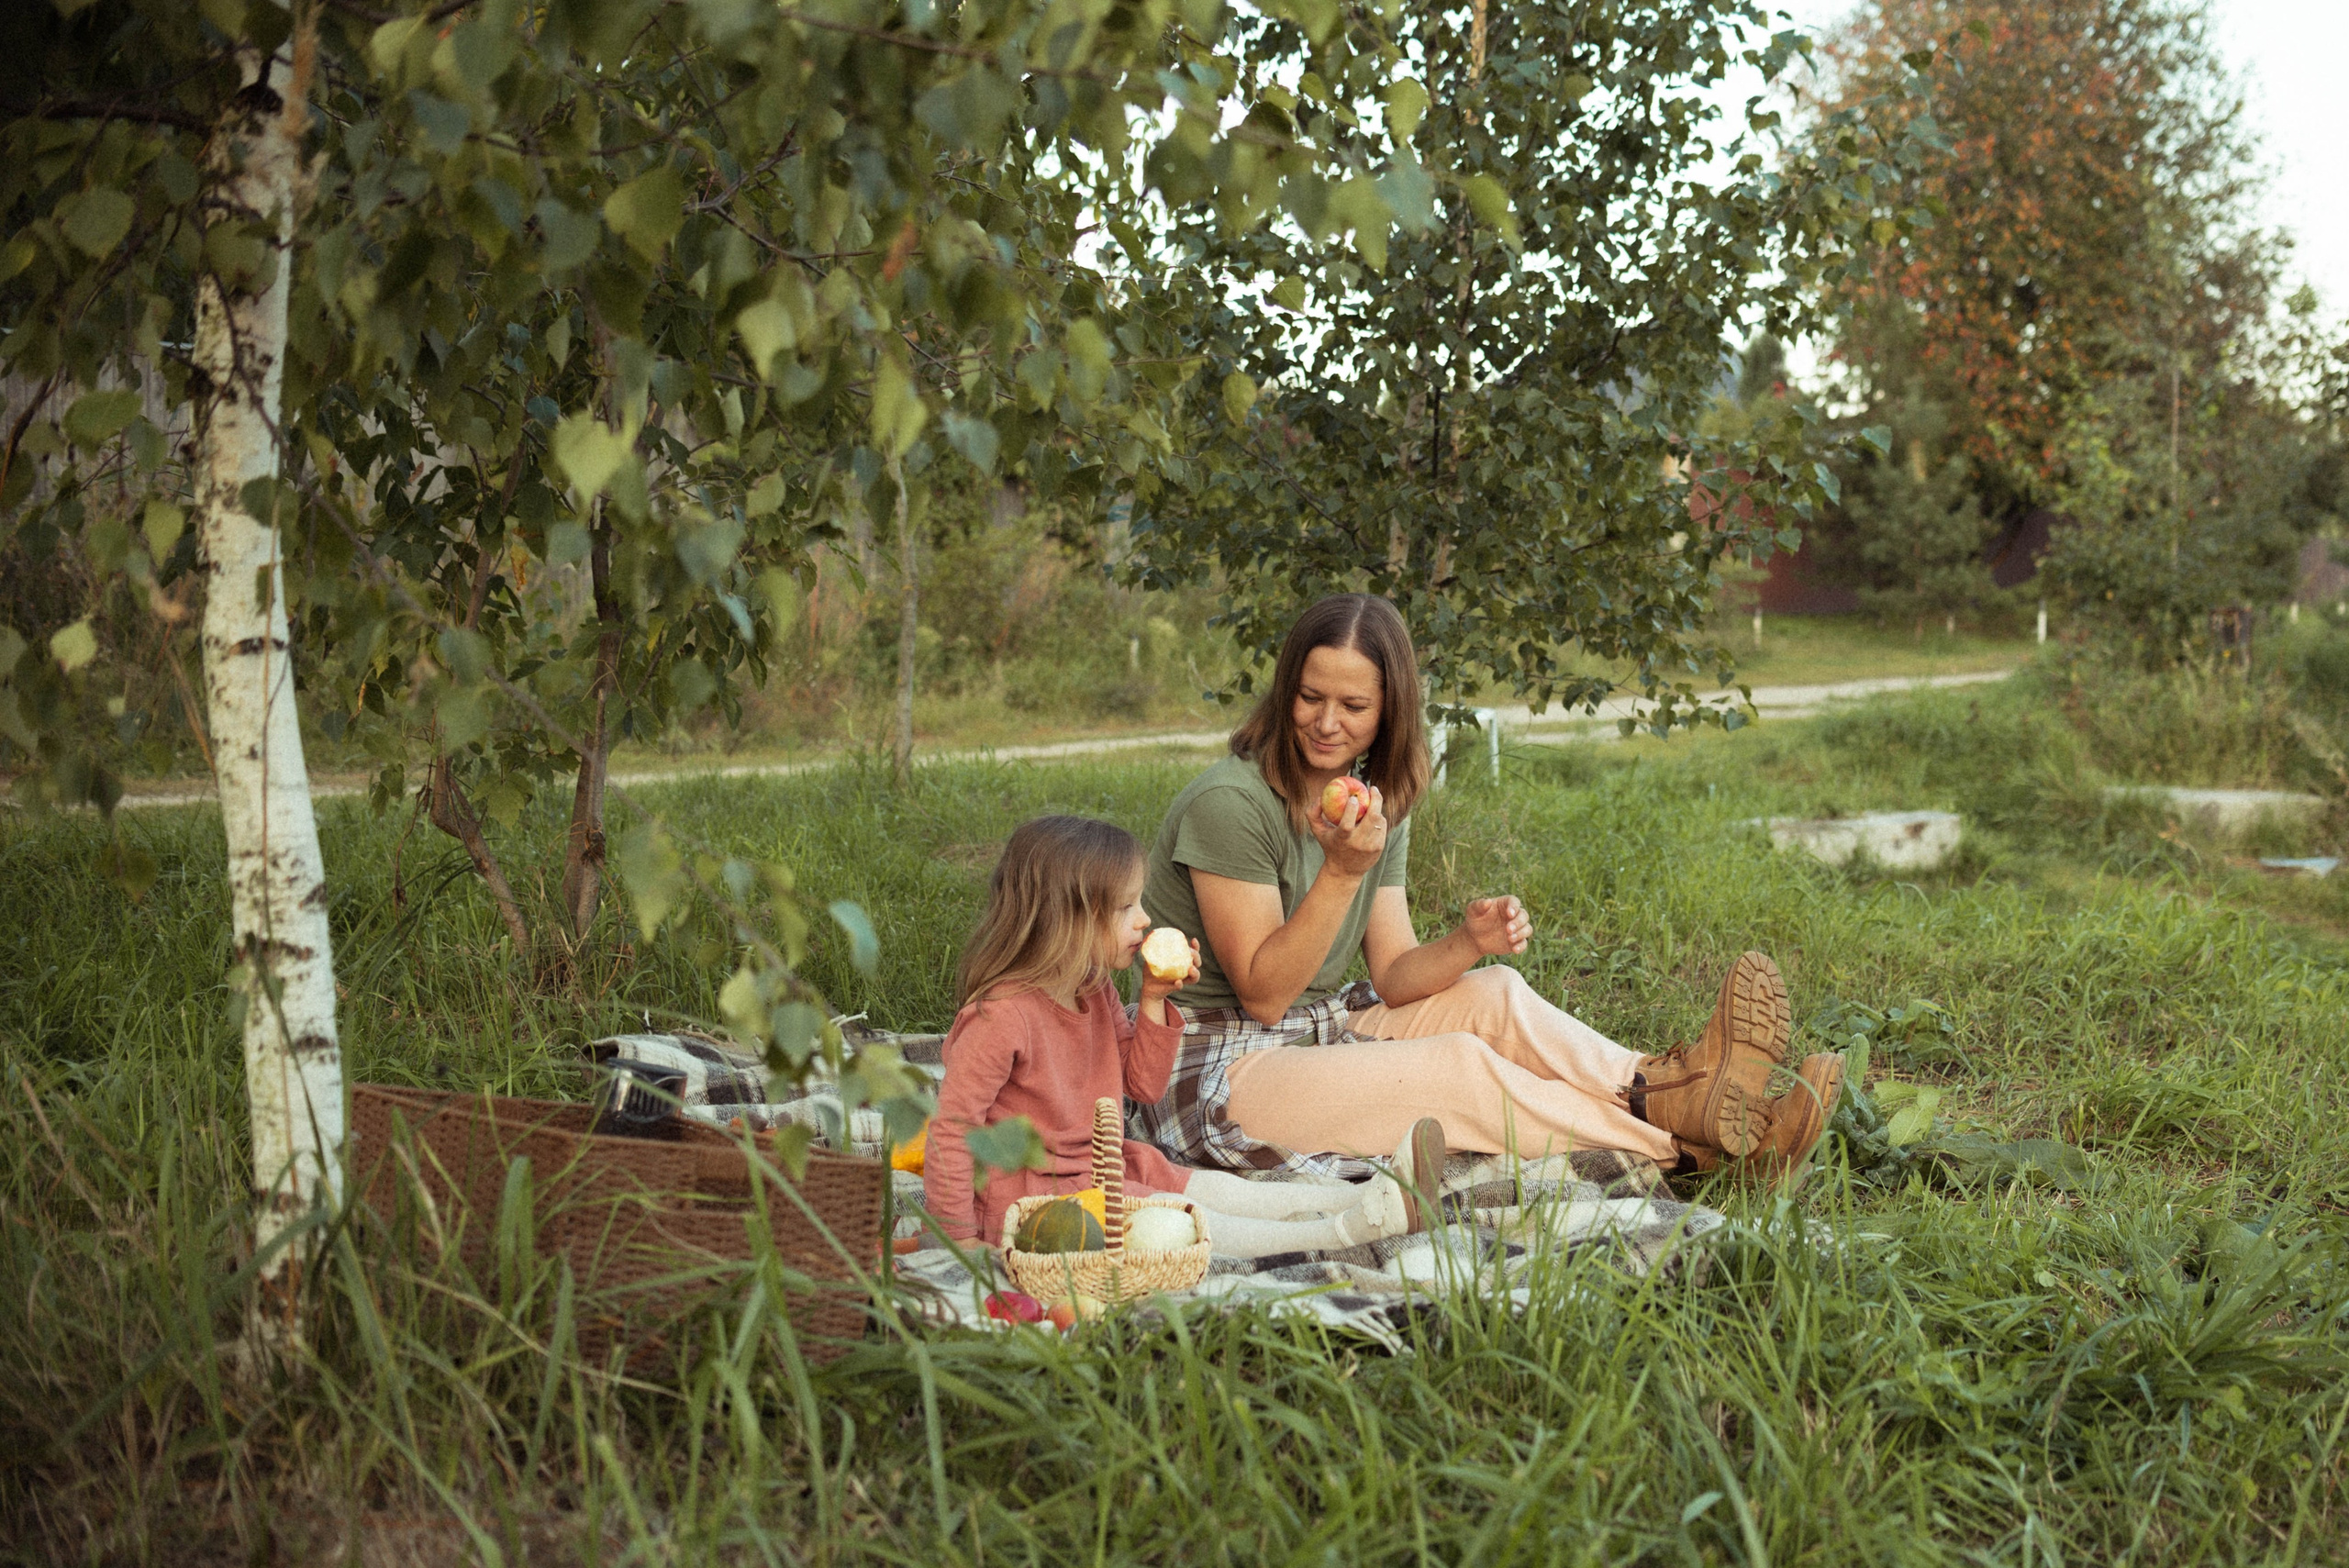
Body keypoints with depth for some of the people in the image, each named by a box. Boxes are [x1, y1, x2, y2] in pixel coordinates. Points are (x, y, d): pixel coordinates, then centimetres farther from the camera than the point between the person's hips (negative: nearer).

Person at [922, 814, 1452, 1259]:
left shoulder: (1093, 990, 6)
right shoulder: (1001, 1016, -24)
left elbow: (1143, 1085, 13)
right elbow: (951, 1127, -23)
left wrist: (1153, 1002, -1)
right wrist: (961, 1236, -23)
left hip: (1100, 1166, 9)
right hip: (1030, 1192, -9)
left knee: (1217, 1189, -4)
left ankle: (1376, 1199, -14)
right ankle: (1350, 1229, -28)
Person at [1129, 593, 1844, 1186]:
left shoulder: (1380, 804, 6)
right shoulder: (1229, 803, -19)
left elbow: (1393, 978, 2)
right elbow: (1261, 994, -19)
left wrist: (1469, 941, -19)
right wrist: (1342, 872, -28)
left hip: (1315, 1031, 8)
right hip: (1210, 1073, -8)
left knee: (1495, 993, -10)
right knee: (1461, 1068, -23)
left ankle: (1662, 1086, -27)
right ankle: (1685, 1144, -22)